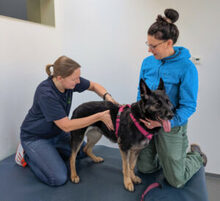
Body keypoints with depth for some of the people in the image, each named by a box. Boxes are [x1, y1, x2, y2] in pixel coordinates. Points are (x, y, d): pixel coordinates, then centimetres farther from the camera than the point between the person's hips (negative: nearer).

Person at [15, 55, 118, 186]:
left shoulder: (70, 80, -17)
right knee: (59, 179, -15)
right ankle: (27, 155, 6)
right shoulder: (46, 93, -35)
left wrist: (107, 96, -21)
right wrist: (99, 116, -33)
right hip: (35, 136, -7)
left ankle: (49, 152, 23)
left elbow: (94, 86, 0)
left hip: (57, 131, 7)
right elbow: (66, 126, -32)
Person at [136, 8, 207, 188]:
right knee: (145, 169, 16)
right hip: (147, 123, 5)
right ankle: (164, 157, 43)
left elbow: (189, 106, -15)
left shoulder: (186, 68, -18)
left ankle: (197, 156, 38)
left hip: (171, 126, -5)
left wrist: (165, 122, -28)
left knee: (176, 181, 9)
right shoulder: (148, 62, -2)